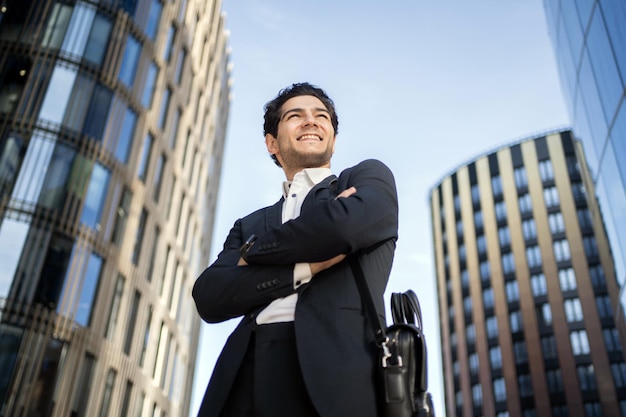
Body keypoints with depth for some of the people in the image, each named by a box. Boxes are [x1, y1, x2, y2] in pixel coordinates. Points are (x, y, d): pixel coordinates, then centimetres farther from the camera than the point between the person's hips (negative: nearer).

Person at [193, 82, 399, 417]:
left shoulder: (369, 177, 14)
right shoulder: (250, 225, 22)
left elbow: (345, 224, -8)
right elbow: (209, 297, 7)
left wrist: (254, 250, 7)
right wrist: (304, 268, -6)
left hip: (334, 370, -3)